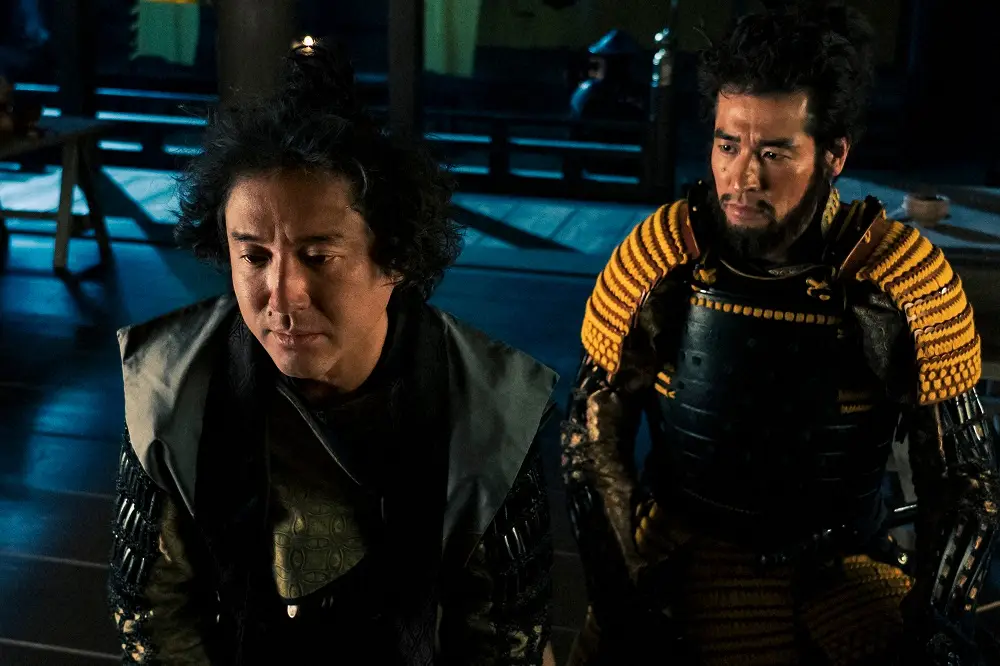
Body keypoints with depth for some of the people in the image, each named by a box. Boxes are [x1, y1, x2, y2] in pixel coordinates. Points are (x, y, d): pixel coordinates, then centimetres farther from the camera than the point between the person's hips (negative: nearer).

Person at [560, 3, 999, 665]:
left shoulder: (912, 282, -13)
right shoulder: (655, 257, -11)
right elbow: (595, 437, -3)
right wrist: (624, 605, -10)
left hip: (844, 575, 0)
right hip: (673, 562, 1)